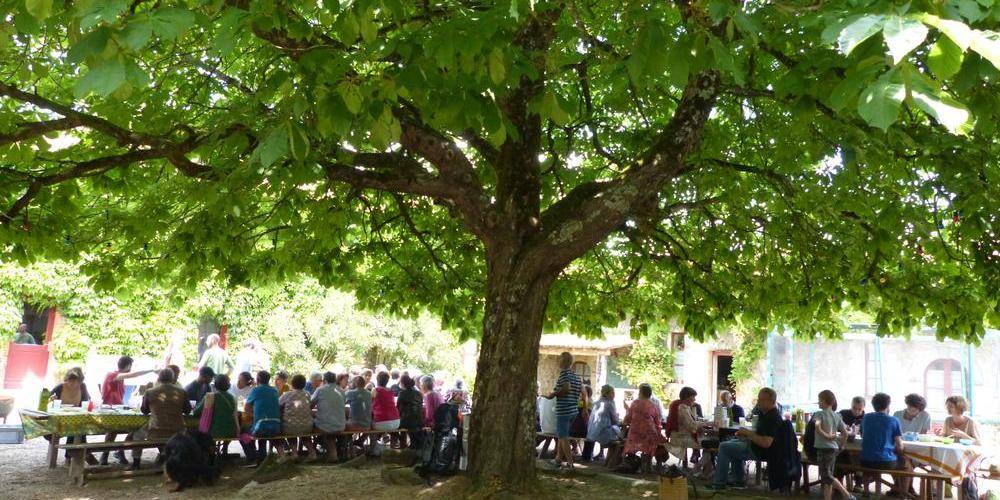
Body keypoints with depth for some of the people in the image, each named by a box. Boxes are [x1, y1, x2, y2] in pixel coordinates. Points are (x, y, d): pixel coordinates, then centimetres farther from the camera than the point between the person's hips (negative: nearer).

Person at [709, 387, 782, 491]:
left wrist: (748, 433, -22)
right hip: (756, 446, 11)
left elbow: (766, 443, -34)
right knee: (733, 443, 27)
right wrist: (746, 433, 2)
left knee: (724, 447, -8)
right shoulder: (767, 414, 6)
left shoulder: (772, 418, -26)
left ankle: (719, 483, 0)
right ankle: (738, 480, 23)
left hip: (759, 451, -11)